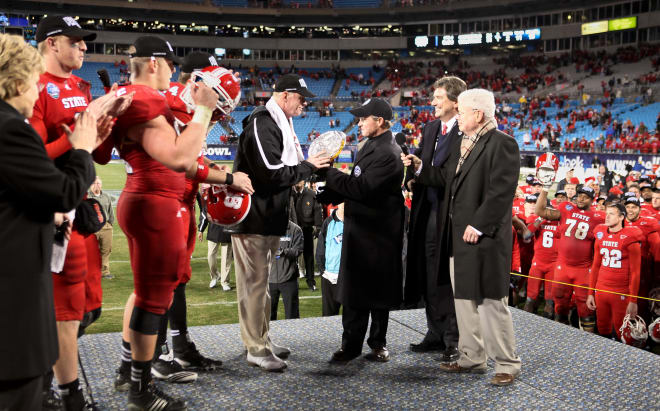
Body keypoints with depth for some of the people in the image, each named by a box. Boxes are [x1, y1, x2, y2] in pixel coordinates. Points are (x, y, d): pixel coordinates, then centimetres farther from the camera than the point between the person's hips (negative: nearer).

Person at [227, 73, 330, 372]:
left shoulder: (279, 123, 15)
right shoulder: (262, 124, -18)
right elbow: (272, 173, -24)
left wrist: (310, 168, 5)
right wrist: (308, 167, -13)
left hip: (269, 217, 11)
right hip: (254, 217, -11)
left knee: (261, 281, 18)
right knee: (254, 283, -2)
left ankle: (261, 339, 29)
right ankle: (256, 349, 7)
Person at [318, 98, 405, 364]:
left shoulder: (388, 153, -18)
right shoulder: (371, 145, 13)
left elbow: (362, 188, -26)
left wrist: (328, 172, -19)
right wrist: (324, 195, 7)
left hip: (378, 234, -9)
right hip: (359, 229, 9)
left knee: (377, 290, 5)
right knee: (353, 290, 10)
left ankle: (378, 343, 19)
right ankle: (351, 344, 18)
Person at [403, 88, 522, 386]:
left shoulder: (502, 143, -12)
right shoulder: (460, 144, 15)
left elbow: (501, 191, -19)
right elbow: (446, 179, 19)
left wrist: (479, 226, -21)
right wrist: (420, 168, 9)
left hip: (484, 237, -9)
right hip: (457, 236, 9)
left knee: (491, 302, -3)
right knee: (464, 300, 15)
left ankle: (507, 364, 11)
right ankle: (472, 358, 27)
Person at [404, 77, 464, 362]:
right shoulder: (430, 129, 15)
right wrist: (413, 171, -6)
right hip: (429, 212, 8)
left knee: (450, 277, 0)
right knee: (430, 275, 15)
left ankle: (454, 340, 12)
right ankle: (436, 333, 28)